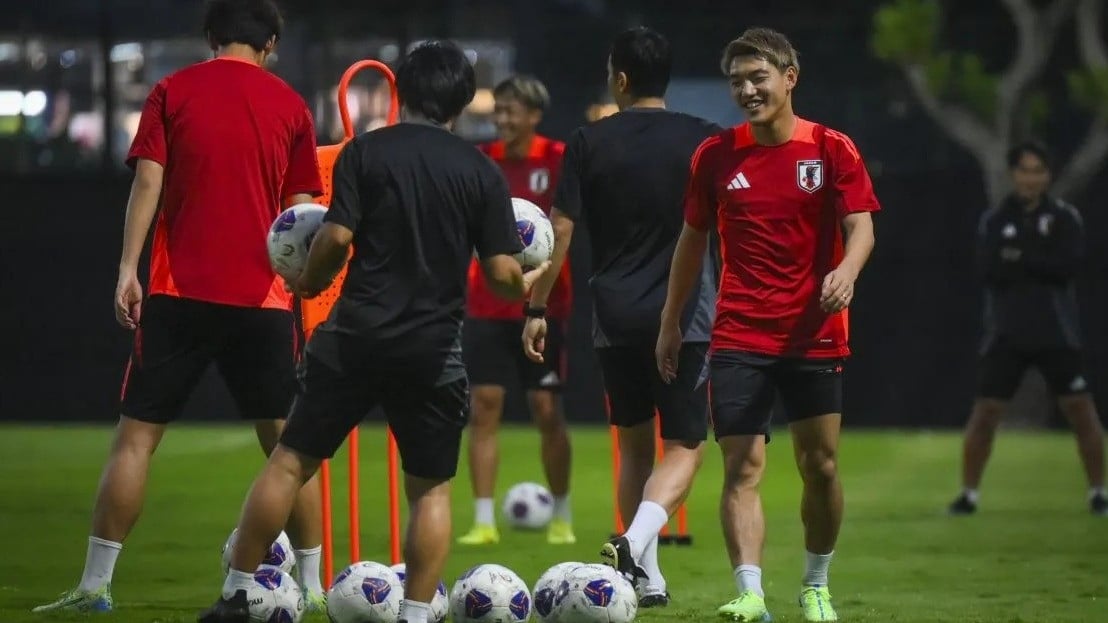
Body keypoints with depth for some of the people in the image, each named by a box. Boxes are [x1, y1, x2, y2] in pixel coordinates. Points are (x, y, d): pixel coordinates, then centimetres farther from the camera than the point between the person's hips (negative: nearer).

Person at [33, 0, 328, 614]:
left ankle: (95, 583, -2)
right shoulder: (291, 106, 8)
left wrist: (128, 268, -7)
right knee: (286, 442, 9)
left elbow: (148, 182, -5)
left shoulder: (172, 92, 4)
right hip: (263, 295, 1)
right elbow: (300, 212, 9)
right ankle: (313, 585, 9)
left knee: (136, 436, 1)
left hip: (180, 291, -1)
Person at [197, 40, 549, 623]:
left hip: (355, 335, -1)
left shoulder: (366, 151, -1)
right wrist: (527, 284, 21)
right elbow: (502, 273, -1)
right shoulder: (482, 172, 3)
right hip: (434, 349, 1)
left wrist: (308, 283, 10)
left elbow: (336, 237, -9)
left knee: (290, 461, 8)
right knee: (431, 488, 12)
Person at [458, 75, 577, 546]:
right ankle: (483, 521, 0)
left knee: (547, 411, 1)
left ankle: (562, 517, 15)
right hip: (487, 308, 2)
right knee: (484, 408, -3)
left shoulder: (559, 160, -4)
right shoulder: (481, 160, 5)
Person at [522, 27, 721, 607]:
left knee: (635, 443, 17)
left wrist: (537, 308, 6)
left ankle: (647, 577, 17)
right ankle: (636, 541, -23)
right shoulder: (703, 140, 0)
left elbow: (560, 230, -2)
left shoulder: (588, 143, 0)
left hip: (615, 318, 2)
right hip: (684, 318, -2)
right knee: (684, 446, 3)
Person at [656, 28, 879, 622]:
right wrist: (670, 323, 14)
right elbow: (692, 239, 13)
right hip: (738, 338, 1)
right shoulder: (716, 155, 4)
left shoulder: (832, 149, -1)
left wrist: (846, 272, -30)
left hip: (814, 334, -1)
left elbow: (860, 227, -8)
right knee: (741, 468, -11)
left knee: (820, 466, 5)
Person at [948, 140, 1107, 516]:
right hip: (1006, 333, 1)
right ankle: (969, 494, 5)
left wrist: (1020, 258, -16)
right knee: (986, 411, -3)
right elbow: (992, 270, -11)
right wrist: (1041, 264, -17)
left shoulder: (1065, 218, 2)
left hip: (1056, 333, -1)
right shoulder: (994, 221, 4)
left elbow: (1068, 266, -13)